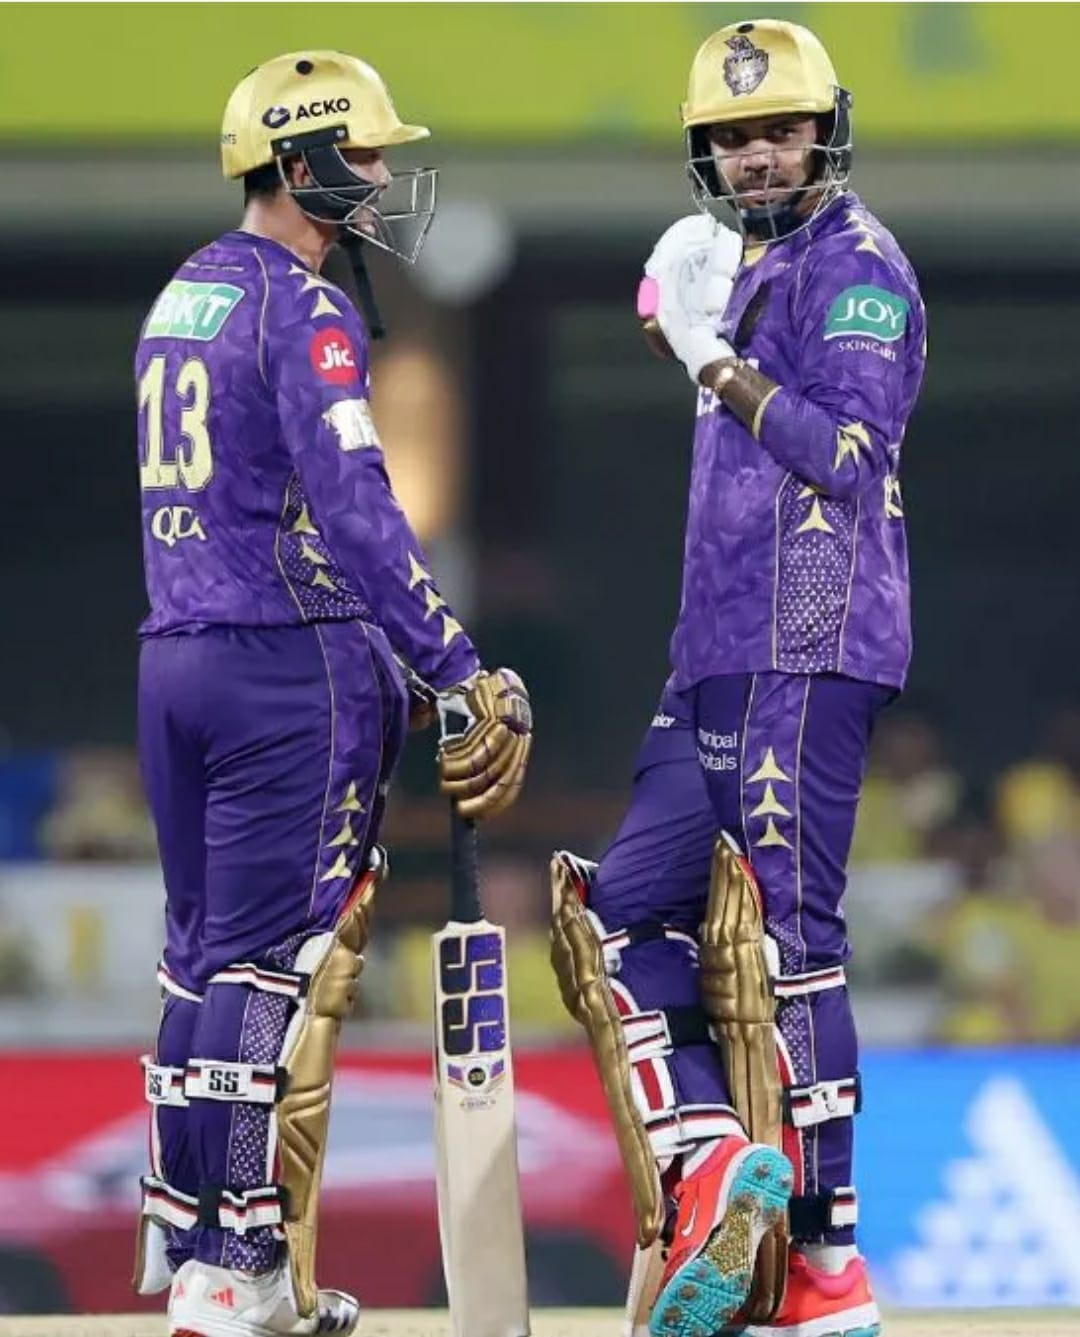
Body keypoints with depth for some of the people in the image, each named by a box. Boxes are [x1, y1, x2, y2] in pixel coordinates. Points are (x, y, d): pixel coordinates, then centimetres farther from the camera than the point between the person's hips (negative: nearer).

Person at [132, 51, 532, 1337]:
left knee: (205, 949, 15)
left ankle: (179, 1229, 21)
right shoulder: (303, 308, -13)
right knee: (277, 961, -5)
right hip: (289, 662, -8)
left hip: (173, 653, 8)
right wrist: (457, 675, -21)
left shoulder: (181, 298, 15)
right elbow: (353, 509, -21)